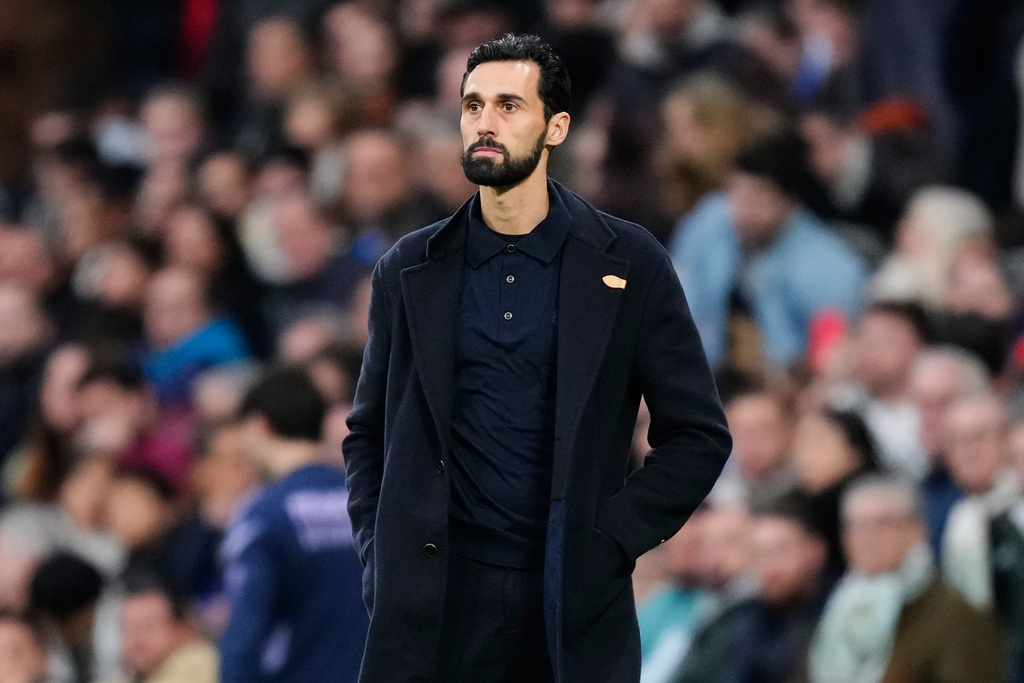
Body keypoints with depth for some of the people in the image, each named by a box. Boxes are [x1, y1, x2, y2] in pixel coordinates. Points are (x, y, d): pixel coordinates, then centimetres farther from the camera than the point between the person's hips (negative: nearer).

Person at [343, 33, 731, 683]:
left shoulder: (629, 263, 1)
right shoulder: (411, 271, 7)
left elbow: (699, 435, 3)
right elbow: (368, 435, 15)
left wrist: (611, 542, -6)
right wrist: (381, 559, 2)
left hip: (576, 603, -1)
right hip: (437, 601, 1)